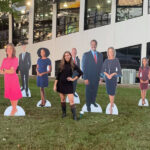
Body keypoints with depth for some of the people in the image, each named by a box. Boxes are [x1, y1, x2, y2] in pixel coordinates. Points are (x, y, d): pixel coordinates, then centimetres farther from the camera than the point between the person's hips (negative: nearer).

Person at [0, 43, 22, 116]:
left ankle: (13, 110, 14)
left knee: (14, 95, 2)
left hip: (13, 79, -6)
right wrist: (8, 71, -15)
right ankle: (15, 109, 25)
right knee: (9, 94, 12)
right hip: (7, 79, 6)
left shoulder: (15, 59, -11)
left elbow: (12, 71, -19)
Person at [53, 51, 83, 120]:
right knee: (62, 99, 11)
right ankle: (64, 113, 26)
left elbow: (80, 72, 2)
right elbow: (58, 75, 3)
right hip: (61, 84, 2)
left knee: (71, 101, -9)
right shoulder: (62, 65, 3)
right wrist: (55, 85, -1)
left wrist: (74, 79, -3)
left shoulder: (73, 65, -2)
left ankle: (74, 116, -6)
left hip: (68, 84, -2)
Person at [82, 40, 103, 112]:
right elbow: (84, 67, -8)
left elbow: (101, 66, 10)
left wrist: (100, 76, 4)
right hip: (89, 77, -3)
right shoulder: (86, 55, -8)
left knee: (95, 91, 14)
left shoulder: (100, 55, 5)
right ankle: (88, 105, 23)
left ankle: (93, 101, 37)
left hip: (97, 77, 4)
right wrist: (85, 78, -13)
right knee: (88, 91, 7)